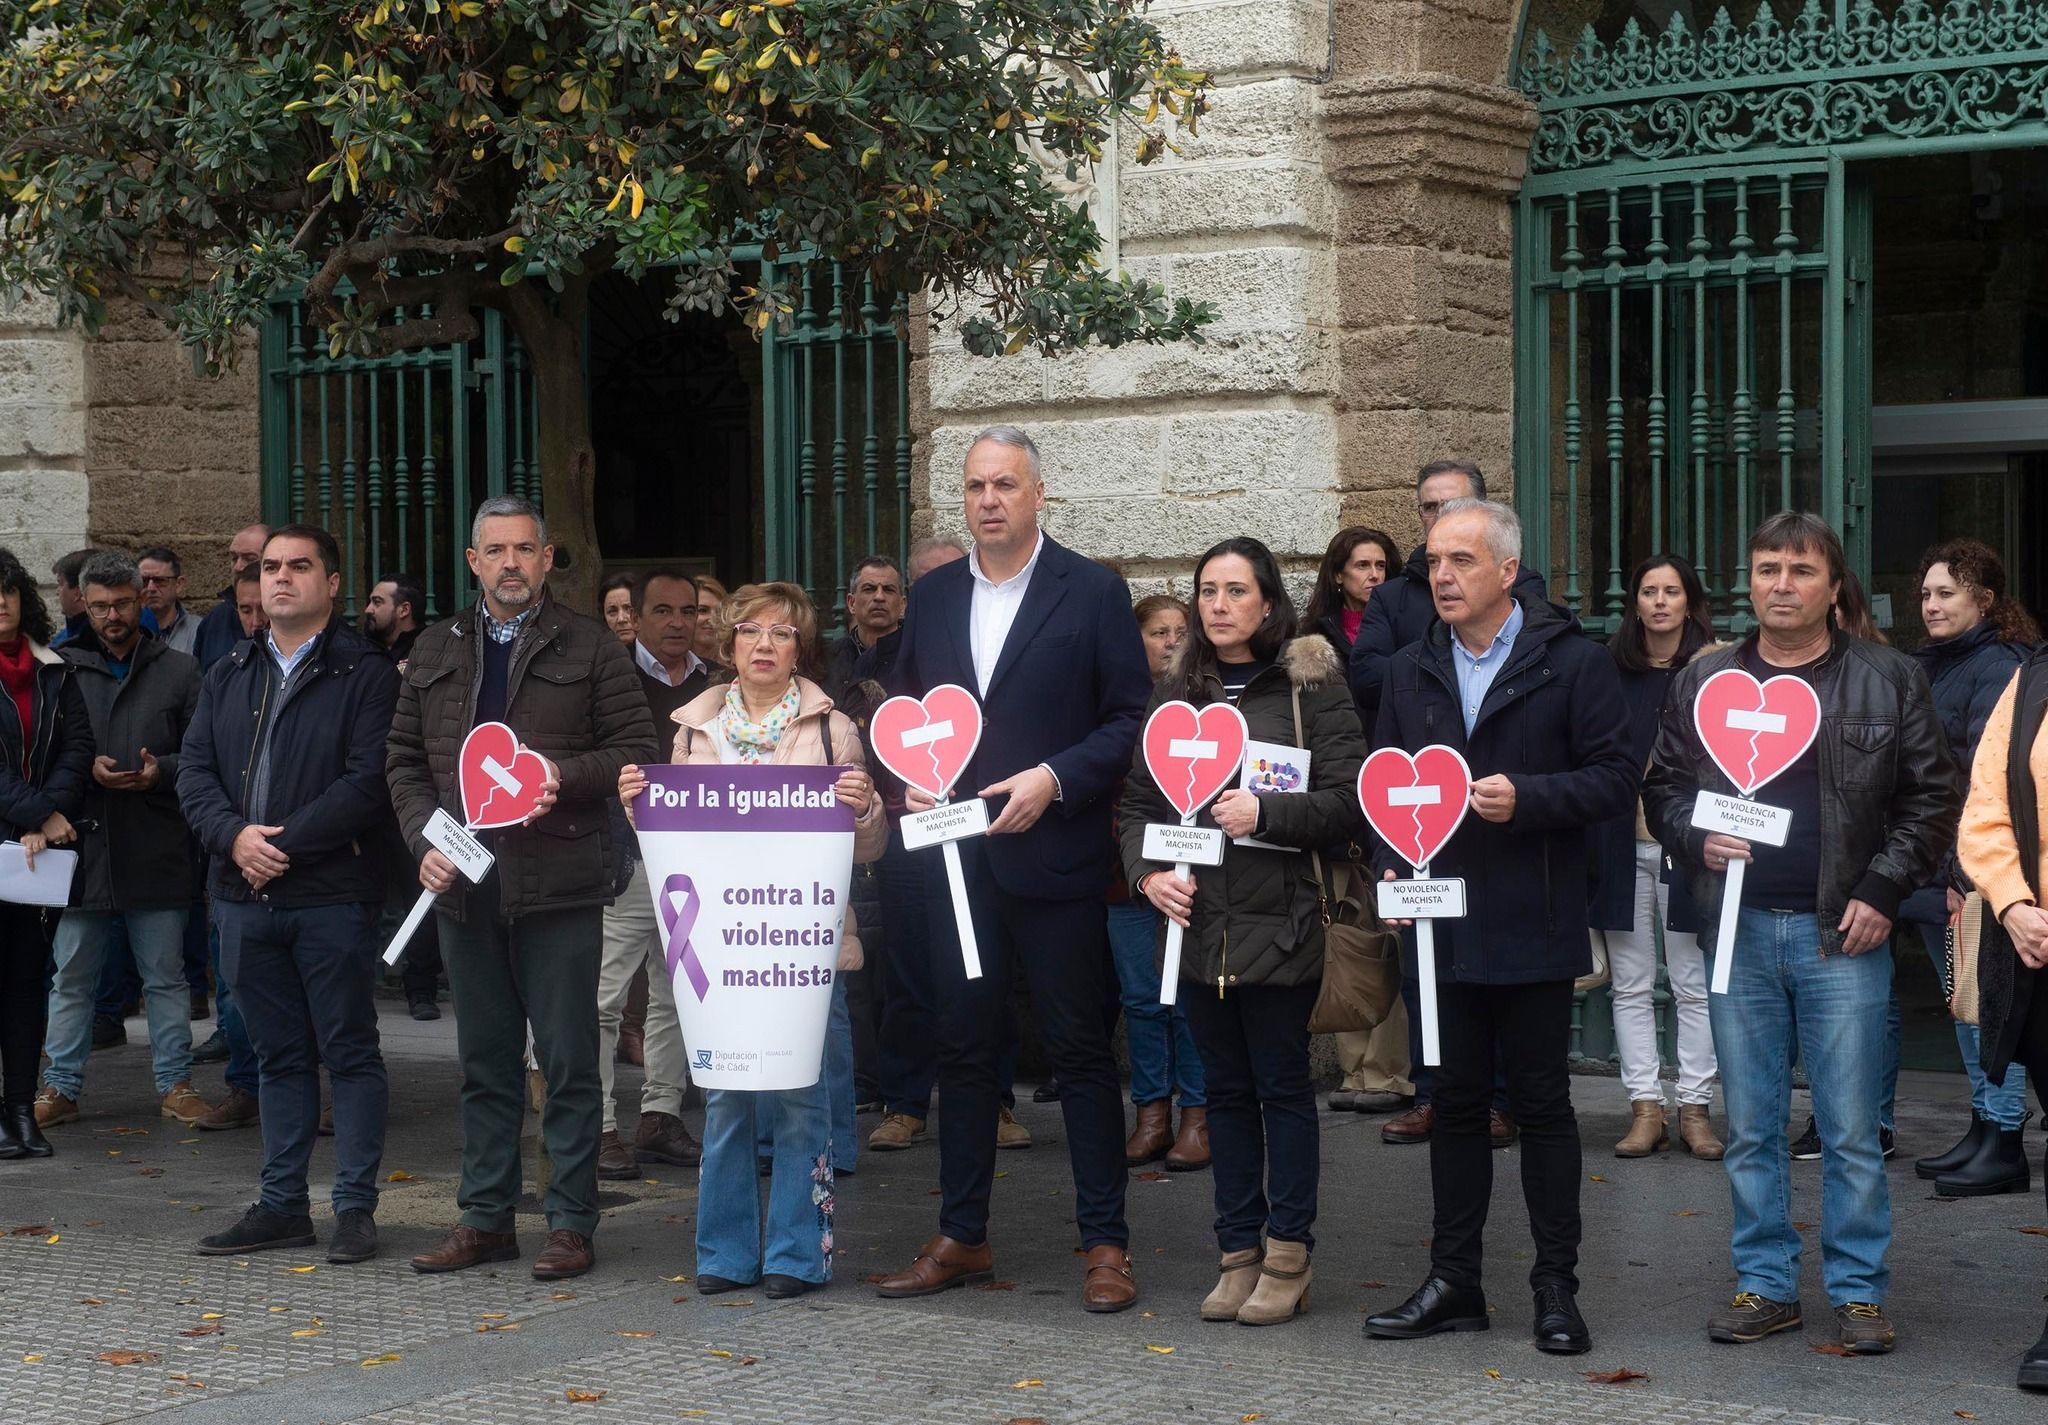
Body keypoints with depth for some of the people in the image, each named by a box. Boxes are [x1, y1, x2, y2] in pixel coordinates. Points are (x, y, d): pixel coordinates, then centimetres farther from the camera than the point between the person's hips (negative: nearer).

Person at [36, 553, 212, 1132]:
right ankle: (61, 1086, 16)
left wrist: (161, 772, -13)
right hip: (83, 847, 1)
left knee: (165, 976, 7)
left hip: (156, 850, -1)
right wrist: (87, 768, -11)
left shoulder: (179, 671, 5)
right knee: (71, 977, 8)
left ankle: (174, 1083, 15)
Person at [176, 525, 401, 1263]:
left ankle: (355, 1207, 6)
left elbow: (370, 782, -14)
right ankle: (281, 1206, 18)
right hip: (245, 896, 6)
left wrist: (285, 843, -16)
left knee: (349, 1051, 1)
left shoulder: (366, 674, -4)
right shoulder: (228, 676, 15)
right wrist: (234, 835, -10)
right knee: (278, 1055, 12)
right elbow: (194, 770, 8)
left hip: (332, 893, -6)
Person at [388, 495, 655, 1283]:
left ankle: (571, 1223, 6)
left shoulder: (590, 648, 2)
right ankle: (486, 1217, 19)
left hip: (559, 885, -4)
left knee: (568, 1061, -1)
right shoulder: (436, 650, 14)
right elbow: (405, 760, 15)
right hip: (464, 885, 4)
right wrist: (425, 840, 0)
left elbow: (637, 752, -1)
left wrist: (563, 775, -16)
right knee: (485, 1062, 11)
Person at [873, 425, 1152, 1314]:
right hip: (957, 859, 5)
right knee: (963, 1047, 10)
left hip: (1053, 857, -4)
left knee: (1081, 1049, 1)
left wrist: (1054, 779, -16)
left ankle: (1105, 1244, 8)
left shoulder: (1093, 593, -3)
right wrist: (910, 780, -1)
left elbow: (1131, 720, -4)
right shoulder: (932, 597, 11)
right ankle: (961, 1239, 19)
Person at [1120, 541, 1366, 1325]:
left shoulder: (1311, 685, -3)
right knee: (1226, 1089, 10)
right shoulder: (1176, 694, 11)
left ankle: (1287, 1259, 9)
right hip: (1197, 919, 4)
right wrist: (1147, 872, -4)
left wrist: (1265, 812, -20)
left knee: (1282, 1085, 1)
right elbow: (1138, 801, 13)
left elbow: (1349, 801, -8)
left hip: (1278, 922, -4)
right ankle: (1238, 1253, 17)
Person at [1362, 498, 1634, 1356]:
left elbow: (1616, 777, -7)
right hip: (1439, 924, 4)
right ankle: (1453, 1284, 17)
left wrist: (1527, 798, -19)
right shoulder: (1410, 672, 11)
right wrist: (1390, 865, 2)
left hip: (1532, 928, -4)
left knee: (1542, 1105, 3)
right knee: (1454, 1105, 10)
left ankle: (1557, 1287, 11)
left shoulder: (1573, 663, -4)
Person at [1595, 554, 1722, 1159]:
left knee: (1693, 984, 2)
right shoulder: (1610, 670, 7)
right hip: (1623, 844, 3)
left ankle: (1696, 1108, 7)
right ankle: (1645, 1108, 10)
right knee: (1631, 985, 5)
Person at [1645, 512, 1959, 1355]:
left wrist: (1882, 891, -6)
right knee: (1750, 1127, 8)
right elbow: (1663, 787, 15)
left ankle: (1859, 1290, 11)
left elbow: (1933, 797, 2)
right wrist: (1697, 838, -5)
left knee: (1851, 1129, 1)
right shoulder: (1703, 682, 9)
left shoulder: (1890, 681, 2)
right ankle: (1765, 1283, 18)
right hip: (1739, 929, 3)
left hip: (1844, 934, -2)